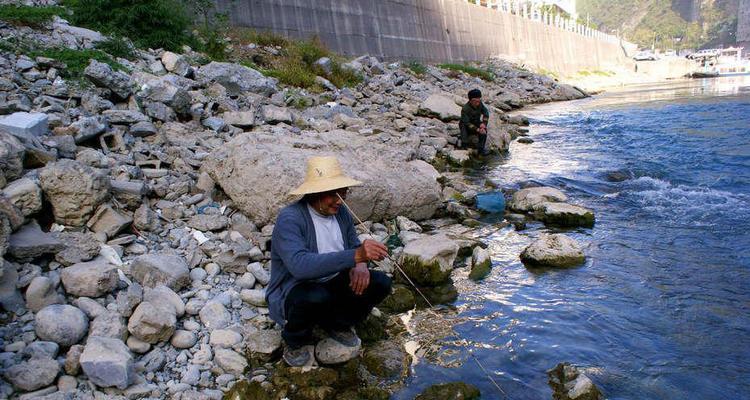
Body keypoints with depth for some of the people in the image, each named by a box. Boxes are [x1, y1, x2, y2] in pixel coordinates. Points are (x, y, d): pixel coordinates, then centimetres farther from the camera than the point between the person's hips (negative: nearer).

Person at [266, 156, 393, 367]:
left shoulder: (340, 212, -2)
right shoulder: (289, 219, -25)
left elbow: (354, 245, 7)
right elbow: (299, 265, -40)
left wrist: (360, 265, -20)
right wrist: (356, 255, -48)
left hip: (332, 284, 6)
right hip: (291, 292, -6)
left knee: (380, 283, -13)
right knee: (316, 297, -39)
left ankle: (336, 324, 12)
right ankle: (296, 342, -5)